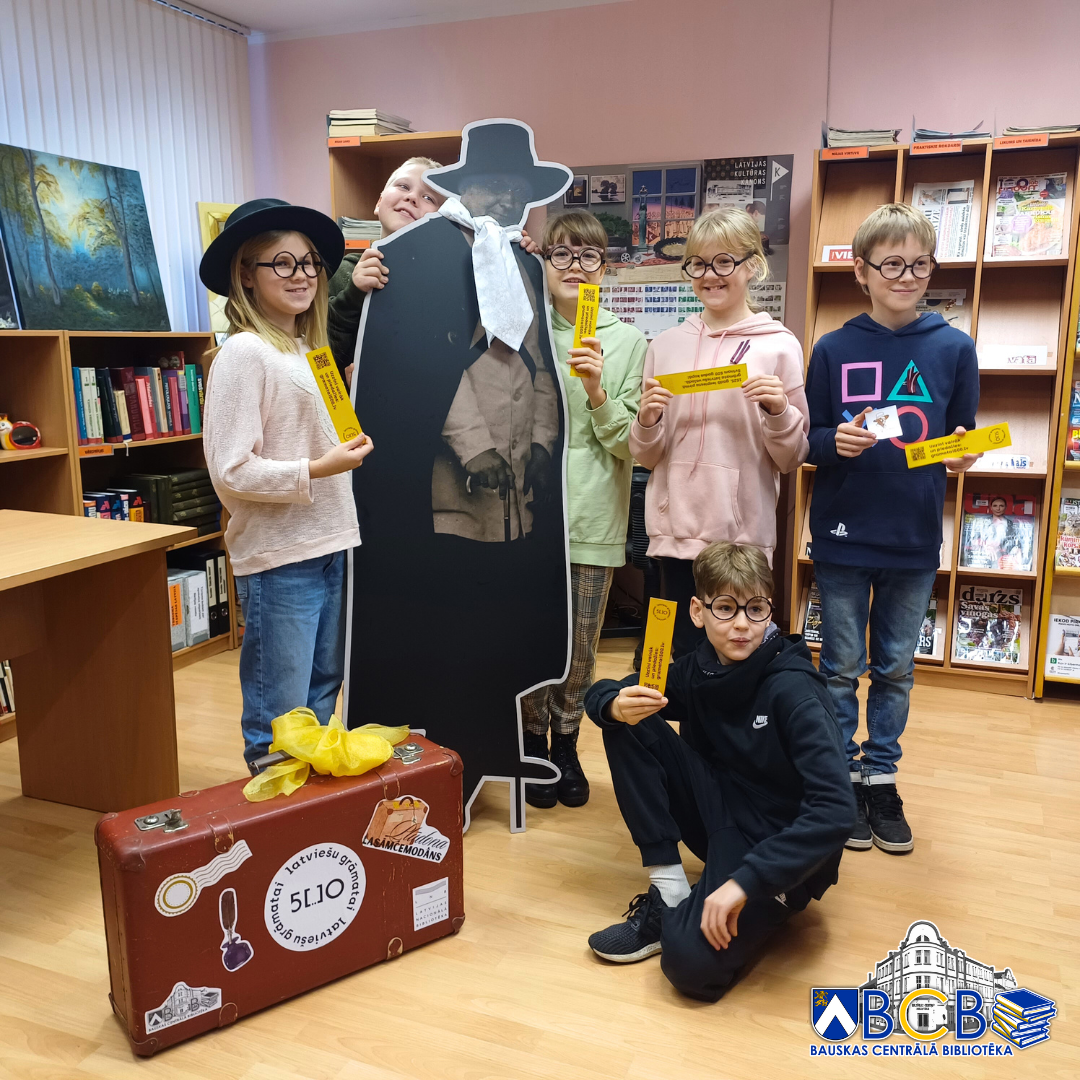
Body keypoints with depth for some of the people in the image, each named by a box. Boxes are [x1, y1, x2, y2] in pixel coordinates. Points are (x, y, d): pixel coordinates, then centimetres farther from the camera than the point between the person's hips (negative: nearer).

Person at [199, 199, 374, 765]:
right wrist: (317, 470, -22)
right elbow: (231, 472, -17)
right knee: (279, 722, -1)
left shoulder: (308, 351, 16)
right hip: (278, 556, -9)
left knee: (321, 697, 19)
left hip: (329, 545, 9)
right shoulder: (244, 352, -11)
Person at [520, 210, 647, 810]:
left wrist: (598, 393, -17)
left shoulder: (629, 342, 3)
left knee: (580, 649, 10)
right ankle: (533, 747, 29)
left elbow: (631, 445, -2)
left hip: (592, 518, 0)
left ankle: (566, 747, 31)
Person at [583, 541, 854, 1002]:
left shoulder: (792, 688, -22)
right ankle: (669, 892, -8)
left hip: (781, 849, -6)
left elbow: (835, 811, -31)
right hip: (721, 814, 6)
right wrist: (616, 705, -22)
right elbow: (601, 693, 4)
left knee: (691, 961, -30)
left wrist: (745, 881, -35)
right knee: (629, 727, -12)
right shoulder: (698, 669, -5)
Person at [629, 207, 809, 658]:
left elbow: (791, 459, 3)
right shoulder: (666, 345, 8)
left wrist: (779, 412, -15)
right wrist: (647, 419, -8)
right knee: (685, 655, 10)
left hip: (742, 532, -2)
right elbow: (645, 456, 11)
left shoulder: (779, 345, 0)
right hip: (676, 530, 3)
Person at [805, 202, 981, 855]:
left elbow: (963, 439, 6)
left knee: (896, 669, 14)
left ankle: (881, 776, 30)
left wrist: (962, 454, -16)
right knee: (842, 667, 10)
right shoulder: (834, 350, -1)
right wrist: (836, 443, -20)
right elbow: (807, 441, 1)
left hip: (916, 538, 1)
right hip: (844, 536, -1)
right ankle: (839, 778, 25)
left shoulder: (955, 349, 1)